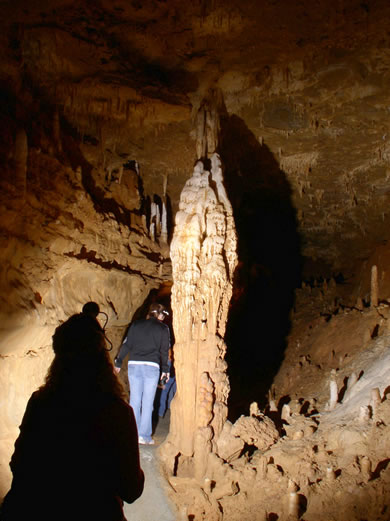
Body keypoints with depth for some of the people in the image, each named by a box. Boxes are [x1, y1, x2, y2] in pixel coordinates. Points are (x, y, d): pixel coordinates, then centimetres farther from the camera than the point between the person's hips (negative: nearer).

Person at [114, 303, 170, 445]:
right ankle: (144, 436, 6)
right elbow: (164, 350, 6)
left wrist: (118, 362, 14)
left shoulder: (136, 324, 11)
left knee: (134, 400, 10)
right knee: (147, 402, 3)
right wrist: (165, 369, 14)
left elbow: (126, 344, 8)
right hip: (152, 366, -3)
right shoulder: (163, 328, 5)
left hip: (134, 364, 3)